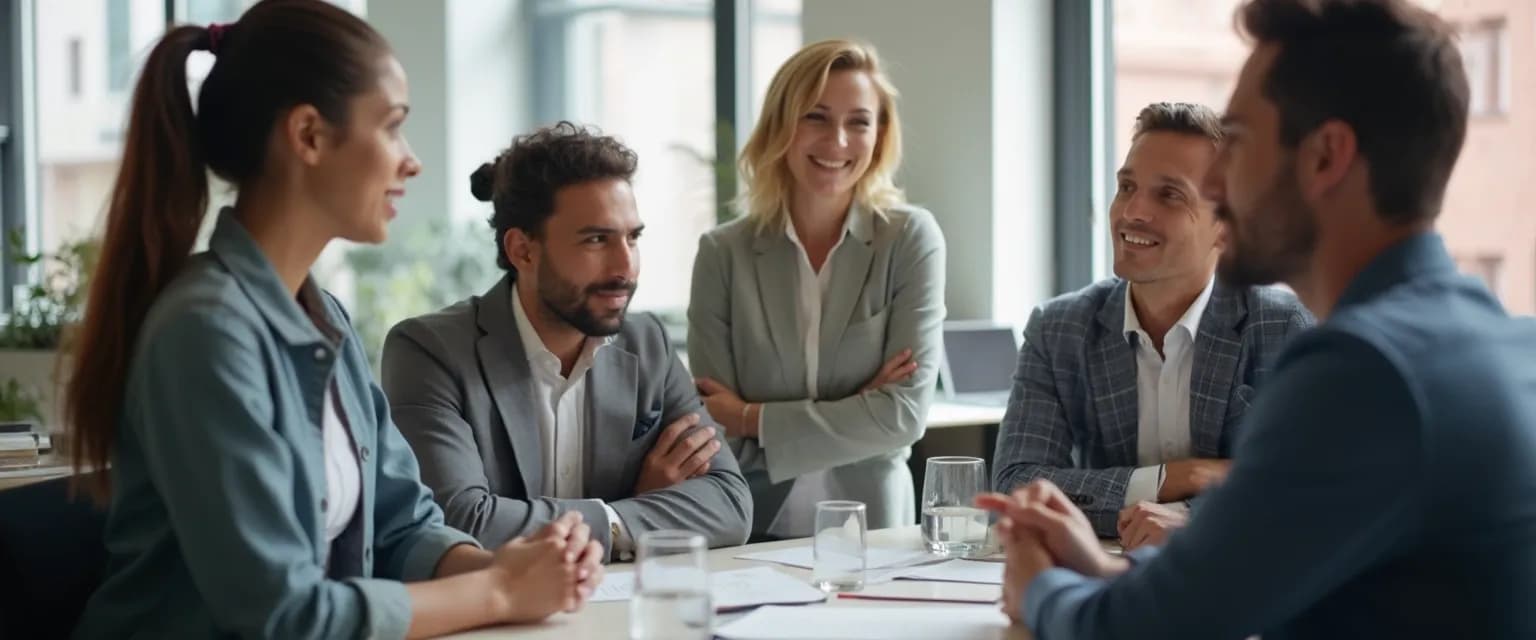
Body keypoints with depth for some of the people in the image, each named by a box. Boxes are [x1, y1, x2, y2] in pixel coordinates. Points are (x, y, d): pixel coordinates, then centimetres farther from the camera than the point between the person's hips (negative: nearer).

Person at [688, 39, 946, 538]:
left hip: (872, 530, -1)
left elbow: (905, 414, -7)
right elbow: (713, 430, -2)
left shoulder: (911, 238, 0)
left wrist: (754, 419, -5)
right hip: (750, 534, 1)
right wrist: (856, 413, -9)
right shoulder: (723, 252, 2)